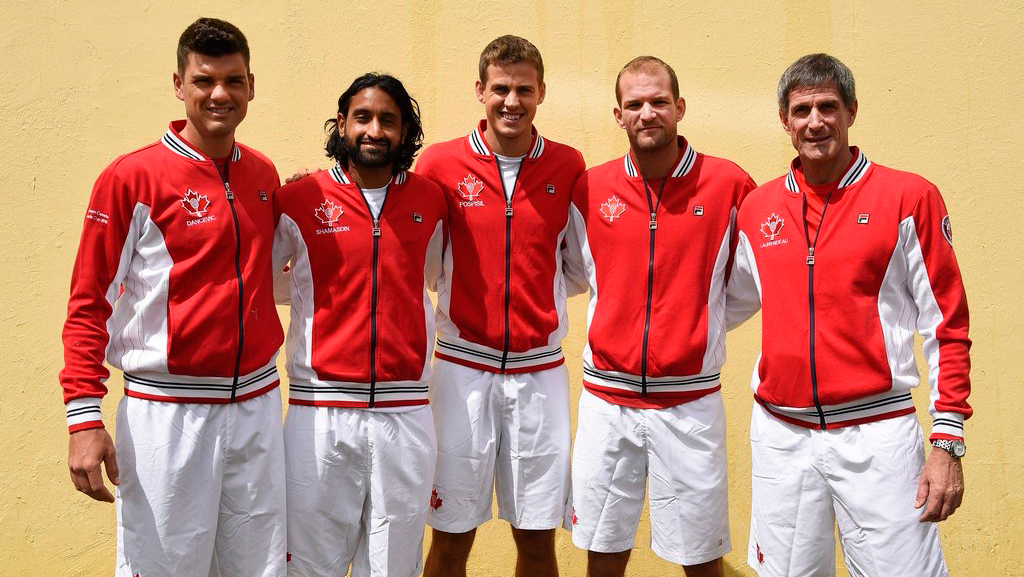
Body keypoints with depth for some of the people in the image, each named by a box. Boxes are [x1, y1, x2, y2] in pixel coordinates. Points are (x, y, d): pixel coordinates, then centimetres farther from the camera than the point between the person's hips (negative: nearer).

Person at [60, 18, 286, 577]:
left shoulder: (264, 175, 8)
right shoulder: (131, 177, -8)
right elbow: (88, 305, -7)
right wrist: (84, 417, -13)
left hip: (257, 403, 5)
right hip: (166, 411, -5)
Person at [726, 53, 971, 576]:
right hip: (780, 435, 3)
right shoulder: (757, 209, 7)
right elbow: (729, 304, 21)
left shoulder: (908, 197, -3)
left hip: (877, 432, -3)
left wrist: (948, 441, -8)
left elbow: (947, 326, -3)